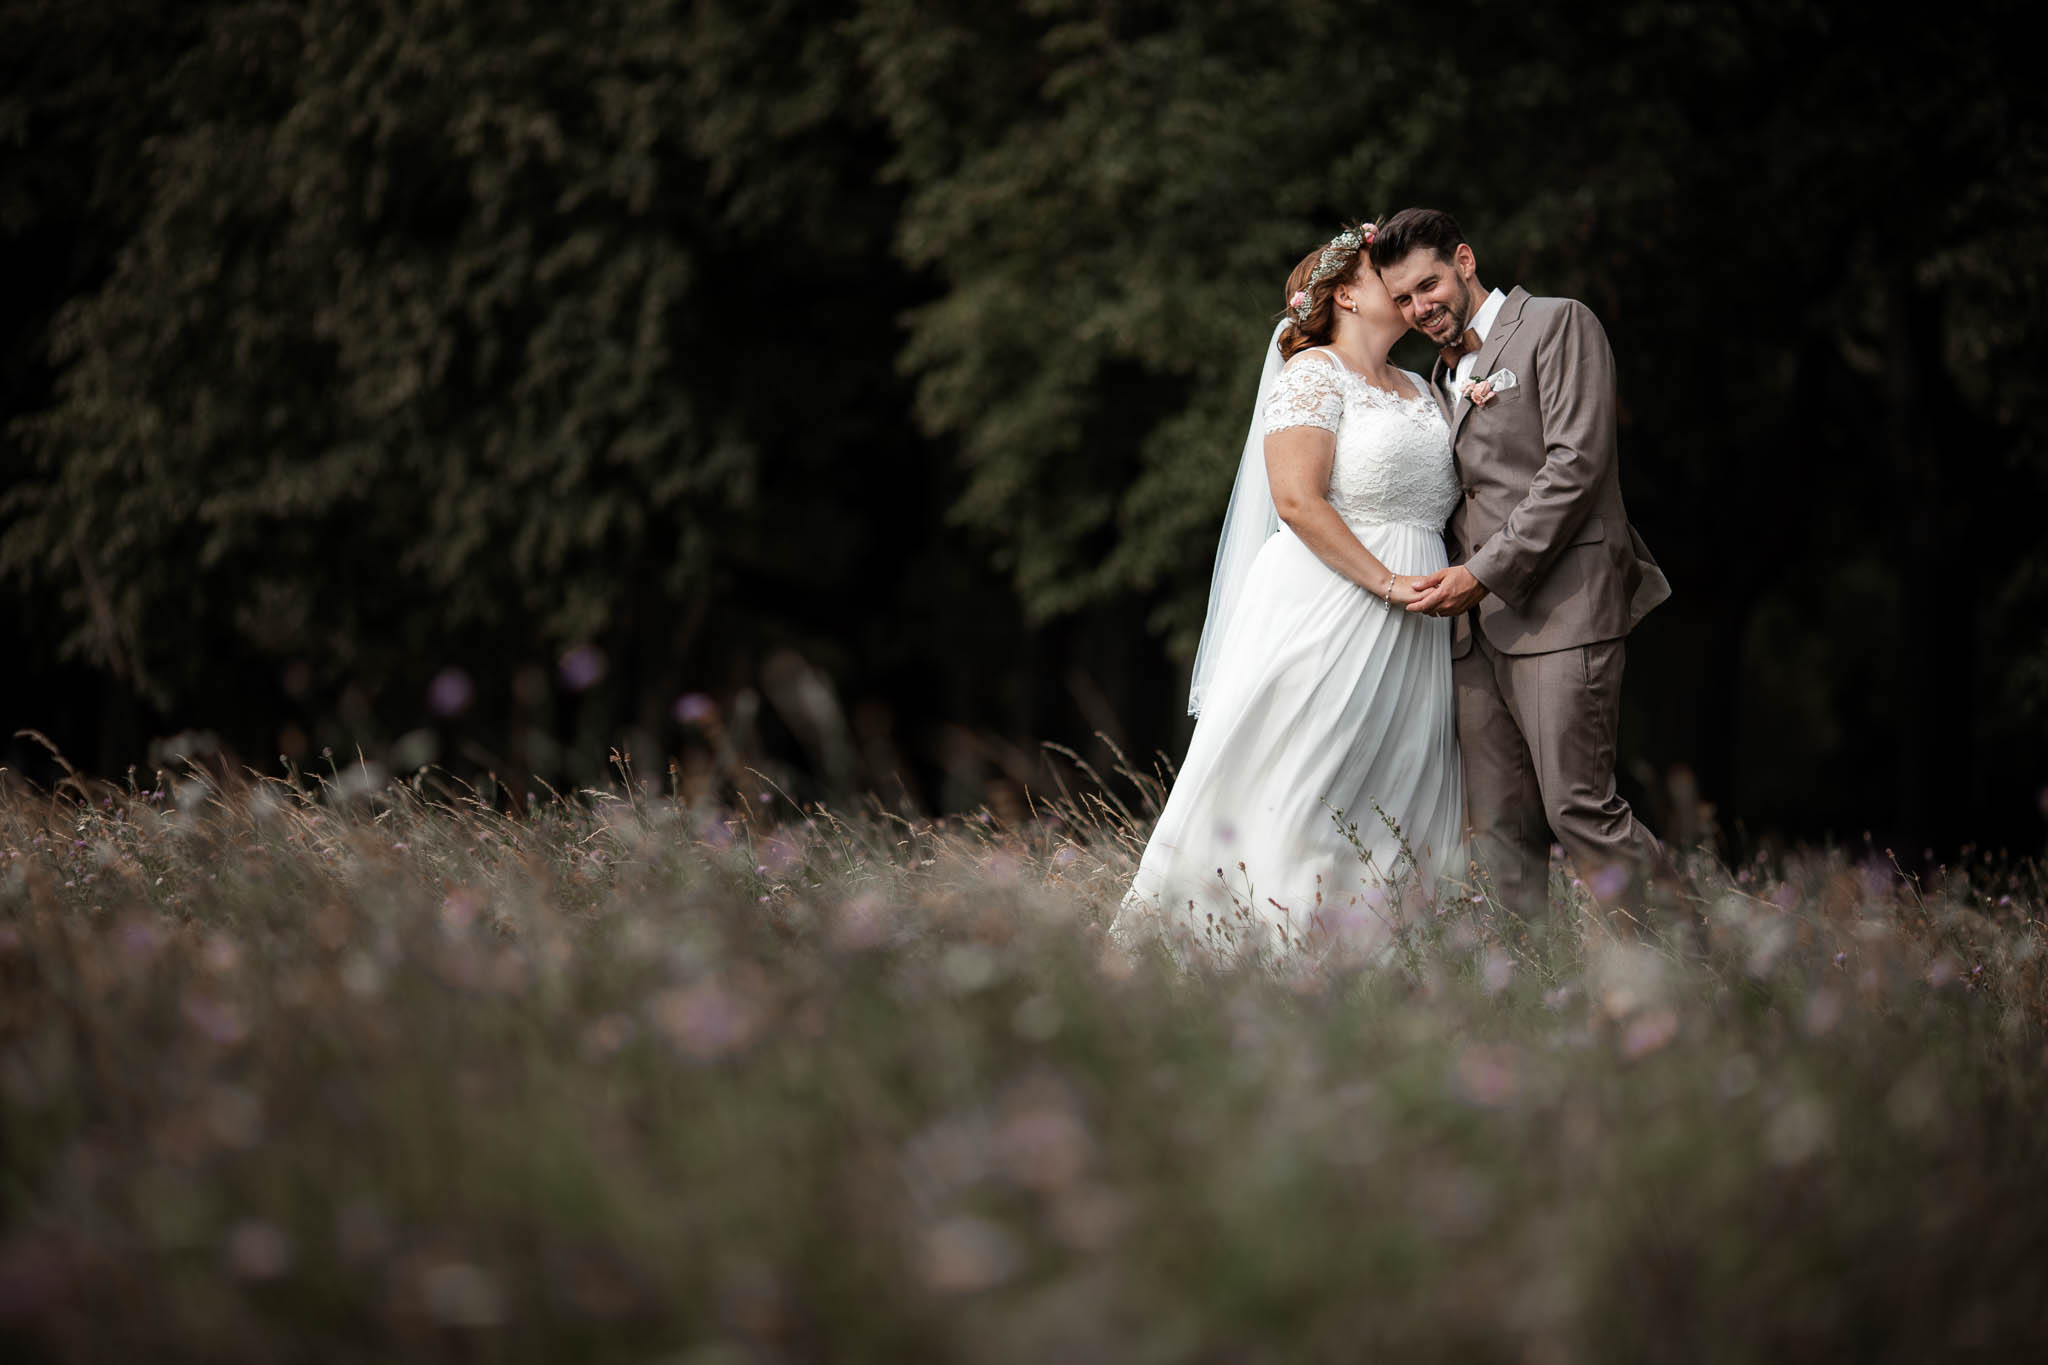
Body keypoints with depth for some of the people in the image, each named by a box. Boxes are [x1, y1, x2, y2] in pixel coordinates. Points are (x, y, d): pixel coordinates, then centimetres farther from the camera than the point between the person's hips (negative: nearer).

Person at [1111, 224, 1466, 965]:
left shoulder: (1421, 392, 21)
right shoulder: (1313, 375, -4)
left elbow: (1448, 497, 26)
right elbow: (1297, 500, -15)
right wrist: (1385, 581, -17)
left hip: (1406, 631, 8)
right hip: (1325, 615, -8)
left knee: (1393, 809, 2)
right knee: (1291, 789, -11)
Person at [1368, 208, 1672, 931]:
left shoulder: (1558, 324, 0)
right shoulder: (1443, 375, 25)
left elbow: (1576, 465, -10)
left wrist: (1484, 573, -12)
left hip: (1559, 606, -7)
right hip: (1477, 625, 7)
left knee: (1577, 807, -12)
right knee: (1499, 829, 1)